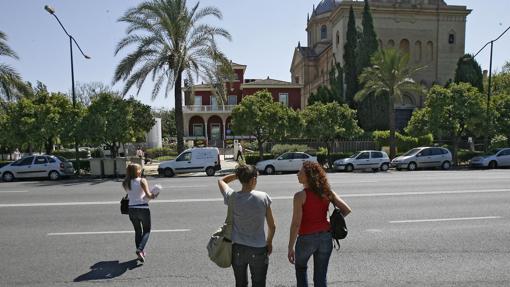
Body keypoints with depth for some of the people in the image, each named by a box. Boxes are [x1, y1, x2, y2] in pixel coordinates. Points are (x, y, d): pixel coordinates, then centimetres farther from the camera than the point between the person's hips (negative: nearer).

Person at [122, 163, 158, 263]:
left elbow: (129, 195, 7)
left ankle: (140, 251, 23)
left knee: (138, 231, 20)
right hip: (143, 208, -4)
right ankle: (140, 249, -8)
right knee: (147, 230, 11)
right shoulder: (142, 181, -11)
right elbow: (148, 195, -18)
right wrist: (153, 195, 2)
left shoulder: (125, 183, 4)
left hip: (132, 209, 4)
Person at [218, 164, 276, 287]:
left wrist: (238, 174, 0)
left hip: (237, 248, 2)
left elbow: (221, 181, 11)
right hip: (258, 249, -2)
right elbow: (272, 226, -6)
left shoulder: (232, 197, -12)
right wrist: (269, 243, 10)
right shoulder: (263, 197, -15)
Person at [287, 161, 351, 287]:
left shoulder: (300, 196, -17)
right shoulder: (327, 192, -3)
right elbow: (347, 210, -2)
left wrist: (290, 248, -10)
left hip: (307, 238, -4)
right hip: (326, 237, 4)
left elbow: (296, 224, -17)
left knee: (300, 267, 26)